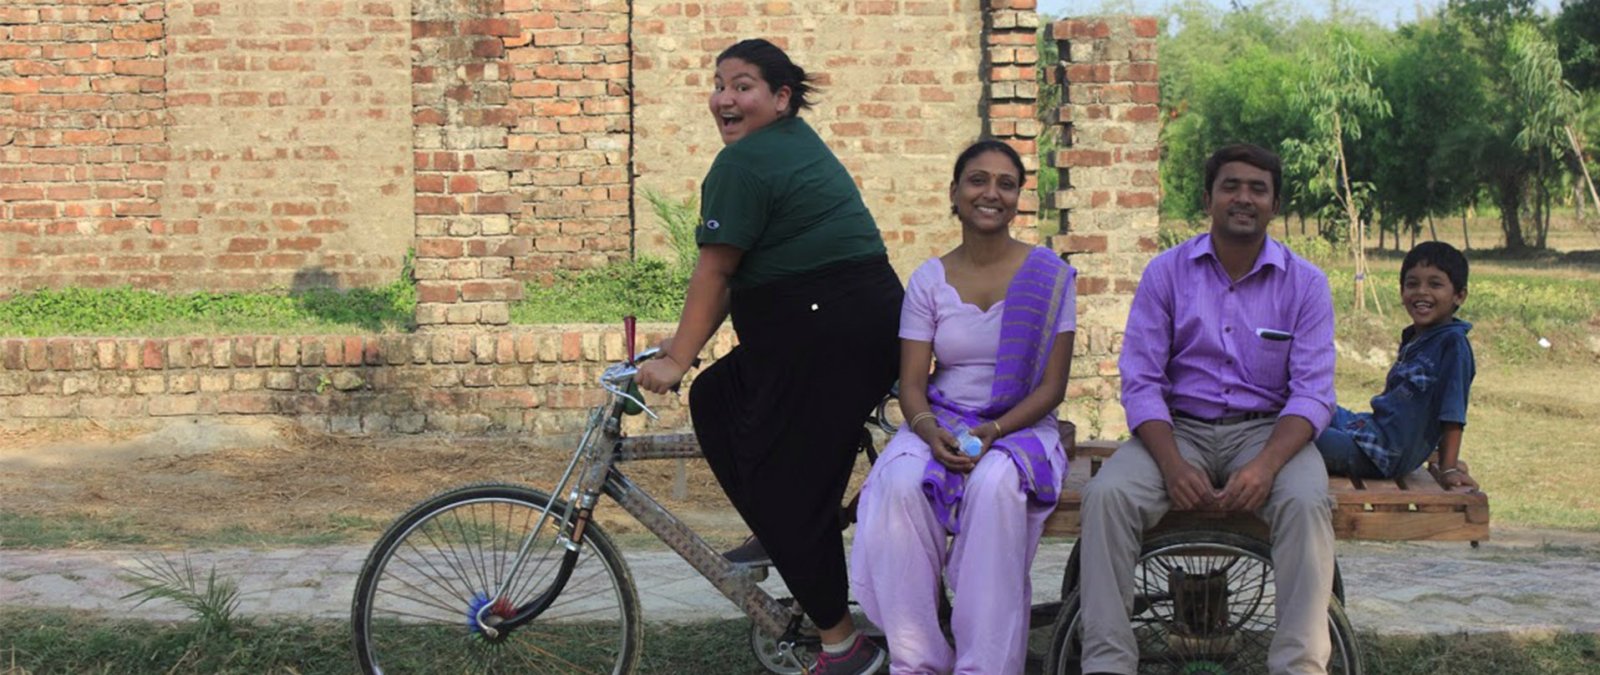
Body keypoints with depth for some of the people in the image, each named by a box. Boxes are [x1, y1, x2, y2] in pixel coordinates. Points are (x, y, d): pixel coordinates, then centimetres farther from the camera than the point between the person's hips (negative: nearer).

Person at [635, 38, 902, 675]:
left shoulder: (742, 162, -12)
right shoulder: (795, 141, 19)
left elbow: (714, 271, -12)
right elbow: (742, 274, 19)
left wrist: (677, 360, -6)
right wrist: (688, 339, 17)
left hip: (827, 336, -10)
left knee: (789, 484, -3)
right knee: (714, 398, 18)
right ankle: (779, 540, 20)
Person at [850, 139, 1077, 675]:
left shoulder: (1048, 275, 0)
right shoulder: (929, 280, 7)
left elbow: (1052, 386, -3)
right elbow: (911, 384, 3)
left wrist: (993, 432, -19)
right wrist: (931, 431, -20)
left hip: (1022, 426, -2)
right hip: (941, 423, 2)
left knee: (993, 485, -38)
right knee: (899, 484, -33)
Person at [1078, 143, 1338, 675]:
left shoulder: (1305, 284, 2)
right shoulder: (1166, 273, 3)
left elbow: (1312, 392, -6)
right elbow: (1140, 383, -3)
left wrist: (1265, 465, -25)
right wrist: (1173, 466, -20)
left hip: (1267, 430, -1)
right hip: (1179, 429, 1)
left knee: (1306, 501, -34)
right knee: (1107, 494, -28)